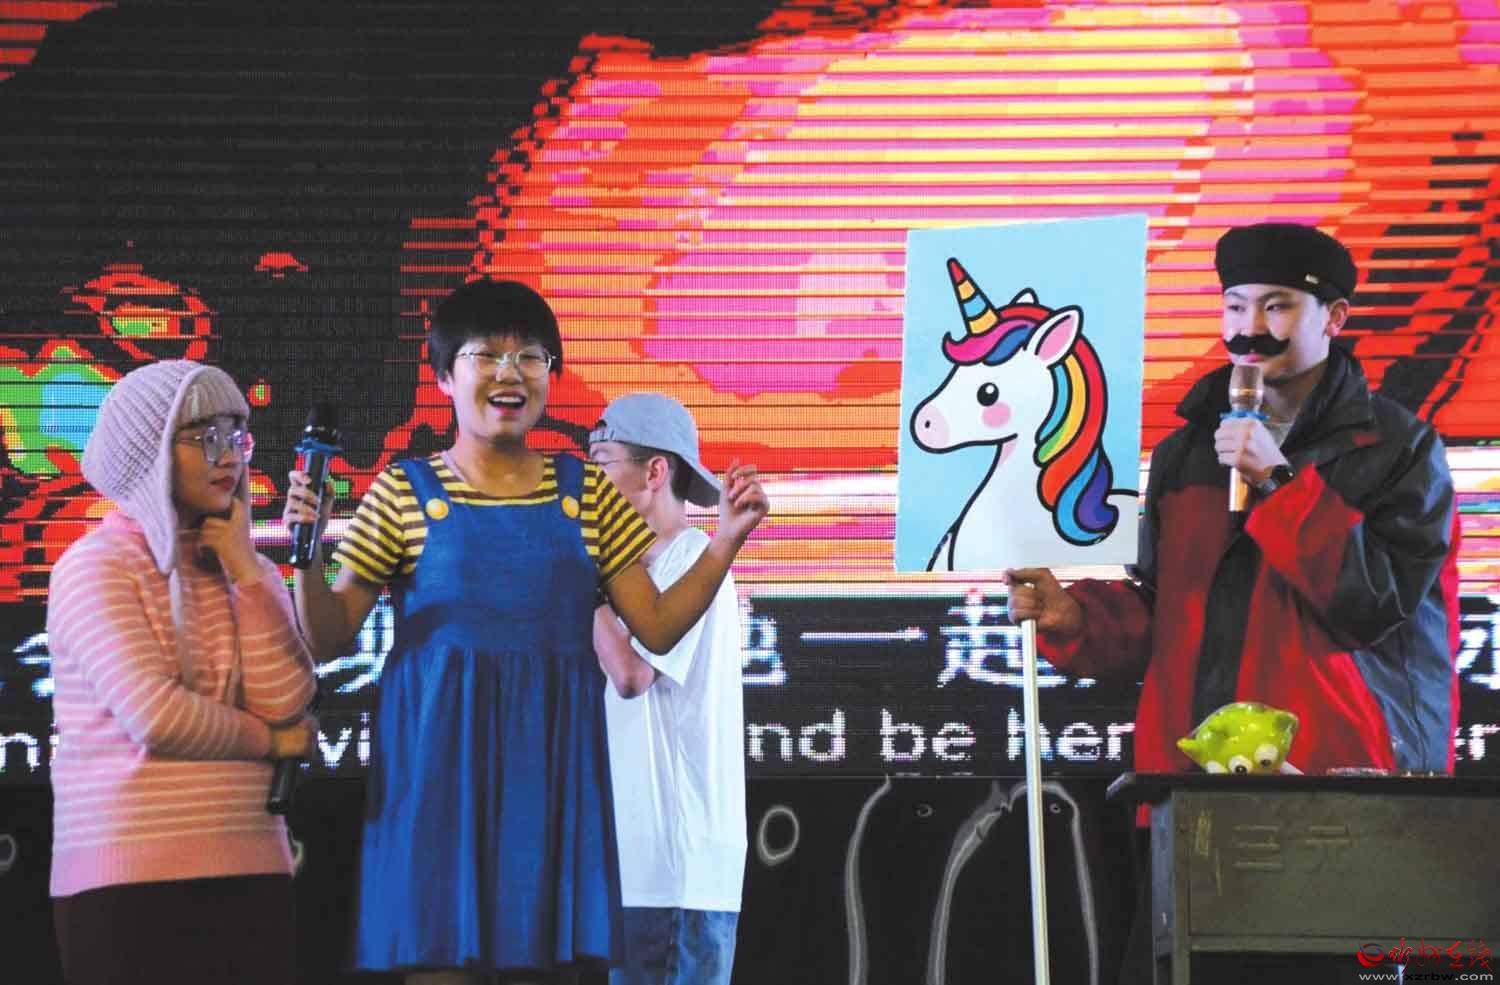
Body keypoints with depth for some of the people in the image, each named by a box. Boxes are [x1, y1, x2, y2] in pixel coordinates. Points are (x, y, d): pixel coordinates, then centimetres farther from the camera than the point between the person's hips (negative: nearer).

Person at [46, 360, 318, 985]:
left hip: (250, 871, 5)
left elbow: (288, 706, -1)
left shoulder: (242, 569, 14)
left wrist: (246, 571, -2)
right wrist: (268, 740, 0)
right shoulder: (96, 568, -4)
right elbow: (157, 717, -14)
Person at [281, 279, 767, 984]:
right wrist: (308, 555, -14)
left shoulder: (588, 495, 10)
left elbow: (657, 628, 10)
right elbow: (329, 638, 3)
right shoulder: (403, 494, 3)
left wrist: (726, 540, -1)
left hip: (548, 759, 2)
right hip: (439, 760, -2)